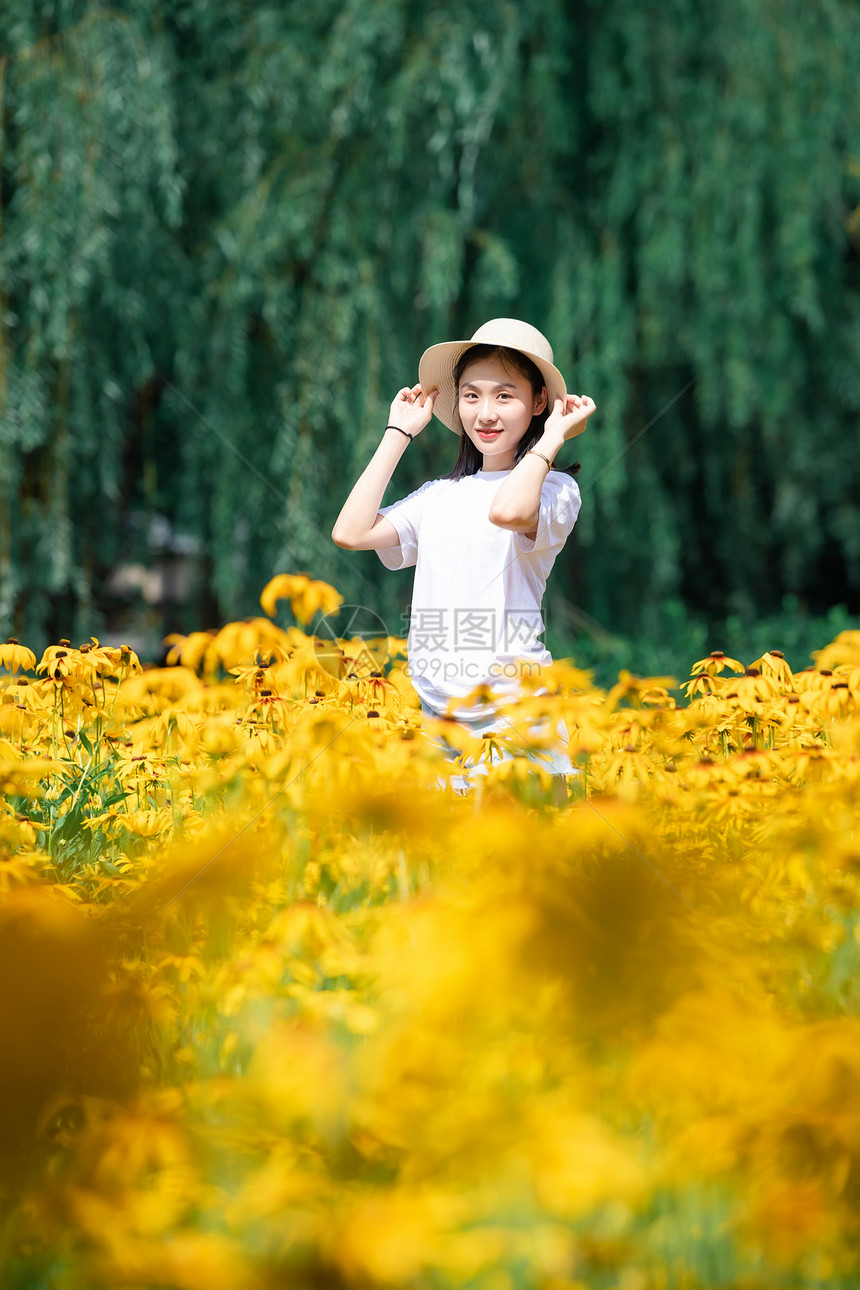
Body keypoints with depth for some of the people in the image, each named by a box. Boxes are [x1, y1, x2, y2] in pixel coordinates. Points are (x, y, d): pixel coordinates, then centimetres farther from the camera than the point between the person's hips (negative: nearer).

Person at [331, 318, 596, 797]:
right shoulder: (439, 496, 15)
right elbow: (350, 533, 4)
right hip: (439, 717, 5)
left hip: (515, 715, -5)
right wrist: (399, 434, 12)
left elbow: (508, 511, -24)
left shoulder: (553, 487, -1)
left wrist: (553, 437, -9)